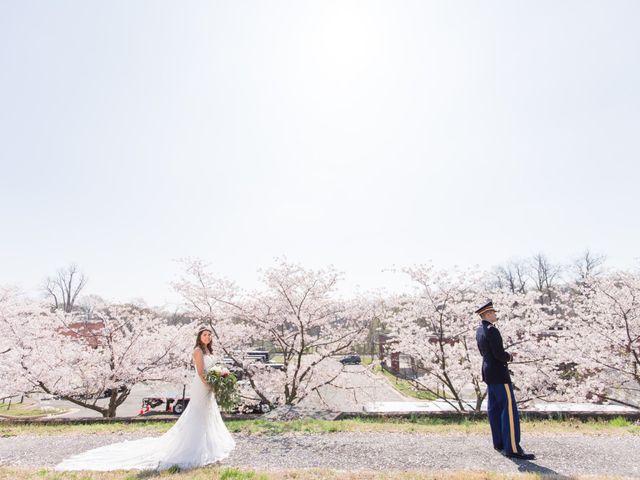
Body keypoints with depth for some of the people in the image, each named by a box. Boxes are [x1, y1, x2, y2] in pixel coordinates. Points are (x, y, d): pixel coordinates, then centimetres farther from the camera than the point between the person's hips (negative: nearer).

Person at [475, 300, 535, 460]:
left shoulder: (479, 331, 10)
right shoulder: (492, 330, -20)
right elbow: (499, 354, -23)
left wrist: (505, 355, 12)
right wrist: (510, 357, -2)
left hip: (487, 372, 10)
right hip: (498, 373, -10)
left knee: (494, 409, 14)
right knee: (509, 409, -5)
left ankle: (499, 443, 23)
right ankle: (512, 448, -2)